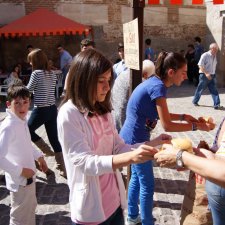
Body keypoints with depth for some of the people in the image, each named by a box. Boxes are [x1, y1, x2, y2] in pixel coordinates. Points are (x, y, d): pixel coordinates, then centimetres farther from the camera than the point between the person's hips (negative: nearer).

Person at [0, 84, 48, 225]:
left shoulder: (23, 120, 0)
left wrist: (39, 156, 9)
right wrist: (20, 171, -26)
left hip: (29, 176, 9)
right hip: (20, 181, -9)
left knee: (31, 208, 29)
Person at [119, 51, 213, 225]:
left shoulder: (154, 82, 5)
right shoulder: (158, 87, -23)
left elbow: (161, 114, 16)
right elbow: (167, 125, -21)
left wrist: (183, 117, 7)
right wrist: (195, 126, -12)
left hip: (131, 138, 10)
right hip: (136, 140, -10)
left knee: (136, 177, 23)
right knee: (147, 185, 5)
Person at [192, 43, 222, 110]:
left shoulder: (214, 56, 11)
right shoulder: (205, 55, -11)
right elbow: (200, 65, -15)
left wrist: (213, 75, 15)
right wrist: (206, 73, -23)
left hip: (212, 76, 6)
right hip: (204, 75, -6)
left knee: (214, 91, 0)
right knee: (200, 89, 6)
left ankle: (216, 105, -1)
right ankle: (195, 101, 24)